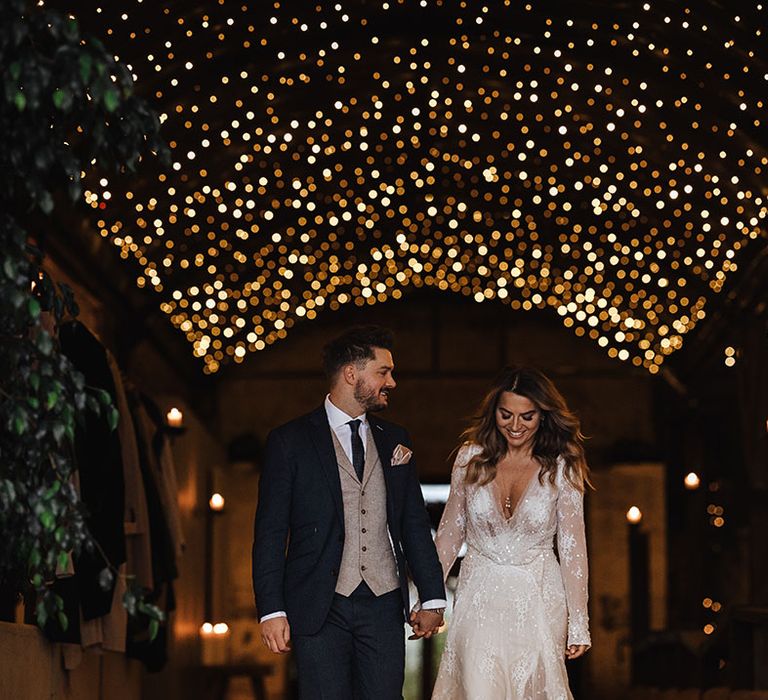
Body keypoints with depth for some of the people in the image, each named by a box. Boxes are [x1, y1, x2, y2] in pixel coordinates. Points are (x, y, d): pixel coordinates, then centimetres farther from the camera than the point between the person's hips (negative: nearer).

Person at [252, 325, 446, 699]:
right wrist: (272, 610, -9)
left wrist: (432, 597, 13)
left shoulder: (394, 440, 13)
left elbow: (415, 524, 16)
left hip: (384, 603, 4)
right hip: (319, 608, -4)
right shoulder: (290, 442, -1)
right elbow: (270, 532, -3)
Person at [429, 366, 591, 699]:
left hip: (539, 599, -1)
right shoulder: (471, 458, -1)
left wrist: (578, 624, -4)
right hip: (480, 598, 1)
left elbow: (572, 547, -4)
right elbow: (450, 532, 9)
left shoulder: (561, 469, -6)